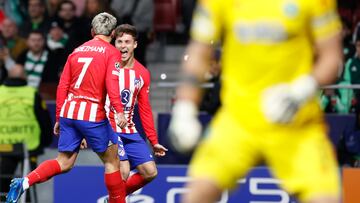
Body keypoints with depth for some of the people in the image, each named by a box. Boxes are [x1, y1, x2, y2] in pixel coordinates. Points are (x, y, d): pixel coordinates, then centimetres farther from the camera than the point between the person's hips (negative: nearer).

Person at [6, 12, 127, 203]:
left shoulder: (77, 51, 16)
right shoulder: (111, 52, 1)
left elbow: (62, 86, 14)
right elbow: (112, 83, -15)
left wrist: (59, 118, 19)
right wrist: (119, 111, -22)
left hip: (68, 112, 5)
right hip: (92, 114, -5)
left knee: (64, 163, 9)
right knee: (111, 160, 9)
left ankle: (24, 182, -10)